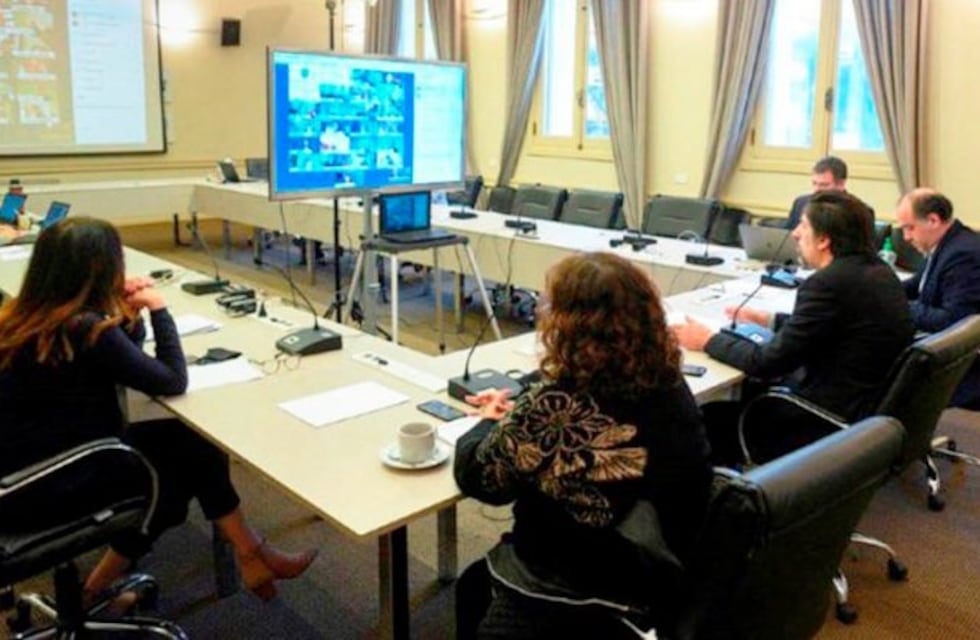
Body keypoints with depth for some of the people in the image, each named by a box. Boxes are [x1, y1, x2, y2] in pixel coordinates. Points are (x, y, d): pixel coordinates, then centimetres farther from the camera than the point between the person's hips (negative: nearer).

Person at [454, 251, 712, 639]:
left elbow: (477, 477, -15)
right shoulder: (670, 386, -10)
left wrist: (491, 423, 4)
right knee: (477, 579, 29)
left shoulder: (556, 408, -31)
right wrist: (514, 415, 6)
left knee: (473, 585, 25)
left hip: (572, 606, -6)